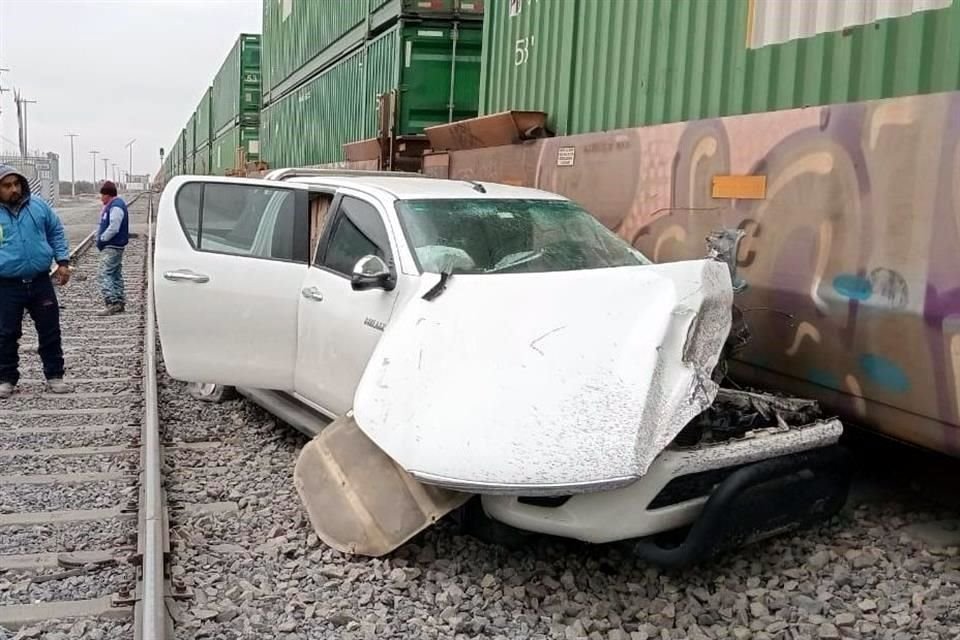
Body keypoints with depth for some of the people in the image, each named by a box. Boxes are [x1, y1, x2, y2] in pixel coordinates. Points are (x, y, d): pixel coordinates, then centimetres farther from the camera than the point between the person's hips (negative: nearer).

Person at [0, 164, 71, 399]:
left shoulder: (38, 206, 3)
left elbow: (56, 233, 13)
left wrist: (63, 261, 5)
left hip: (41, 282, 2)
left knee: (50, 330, 7)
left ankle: (54, 375, 20)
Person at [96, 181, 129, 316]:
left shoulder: (116, 207, -16)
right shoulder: (112, 205, 17)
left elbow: (113, 228, -23)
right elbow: (105, 225, 20)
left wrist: (101, 240, -12)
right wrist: (100, 238, 7)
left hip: (112, 247, -11)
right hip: (116, 246, 11)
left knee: (105, 274, -12)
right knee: (116, 274, 14)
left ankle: (111, 303, -16)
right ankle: (119, 302, 19)